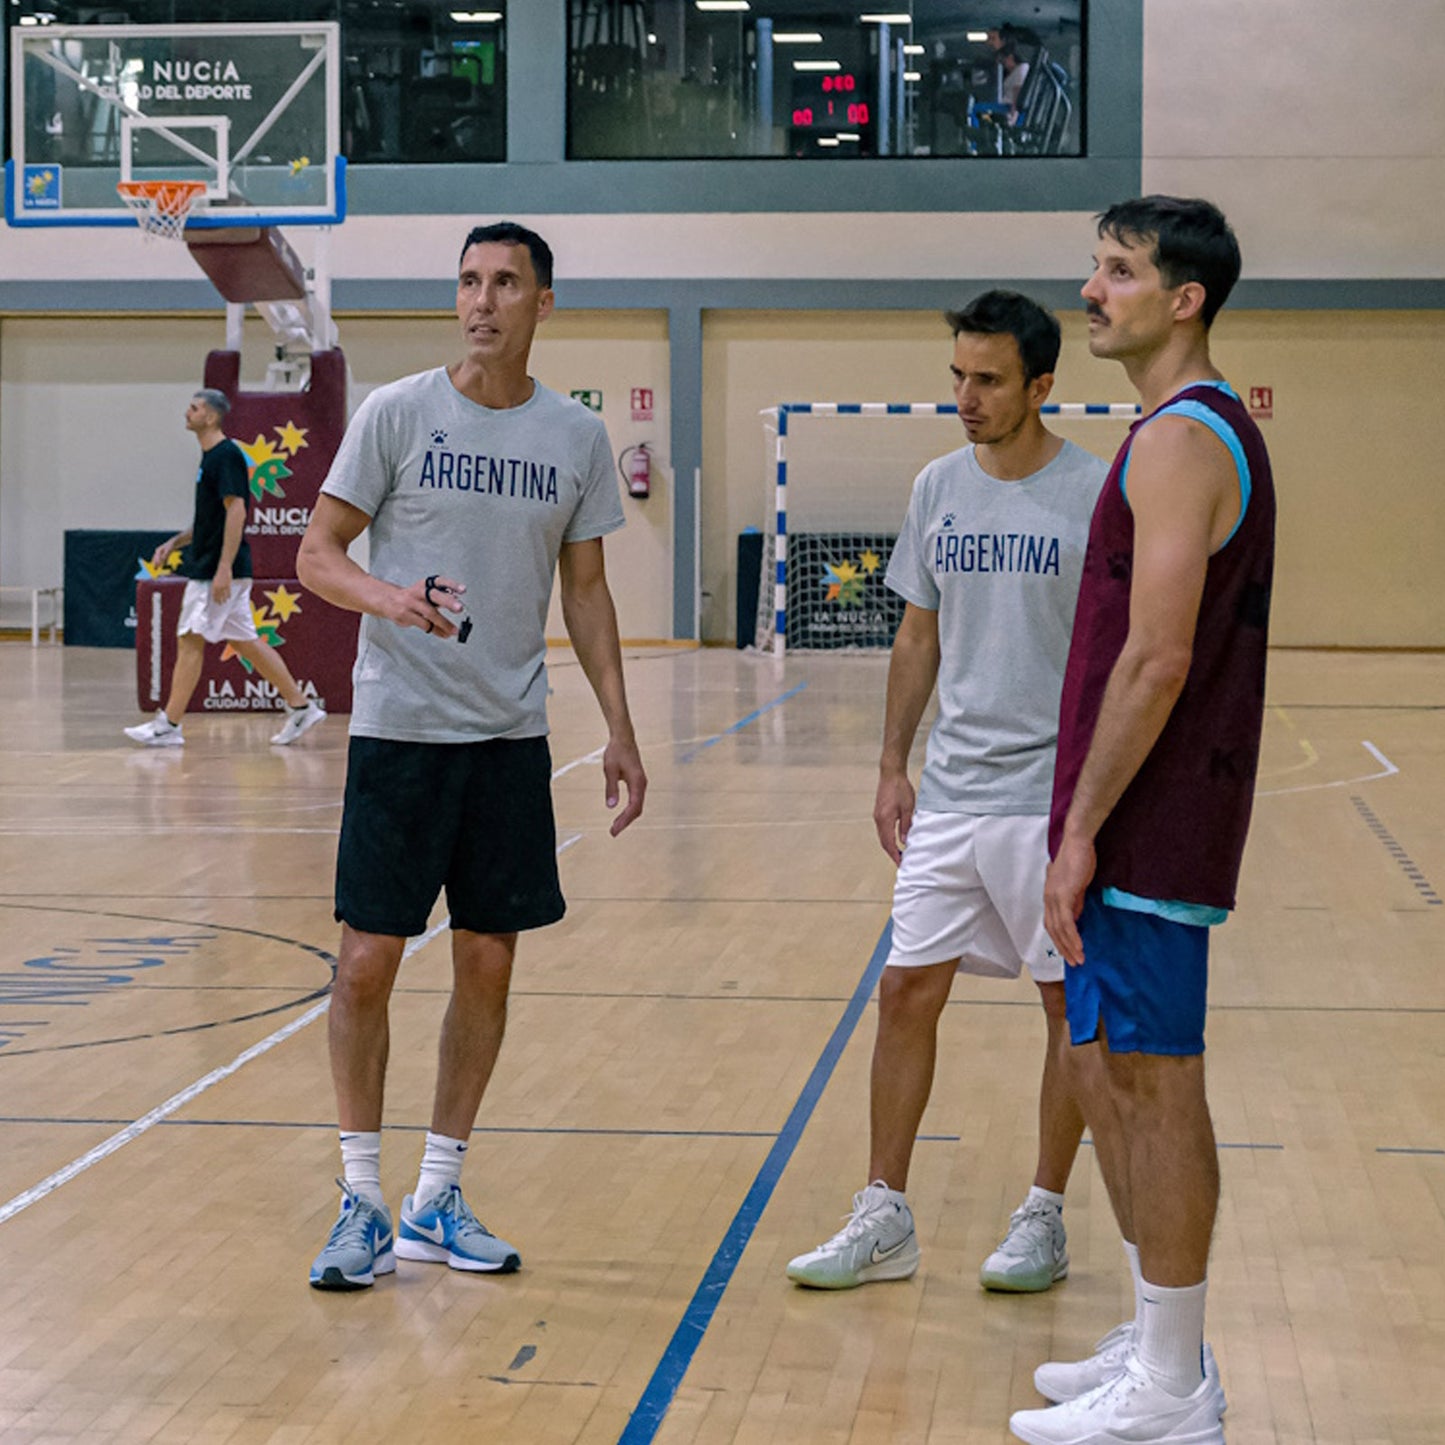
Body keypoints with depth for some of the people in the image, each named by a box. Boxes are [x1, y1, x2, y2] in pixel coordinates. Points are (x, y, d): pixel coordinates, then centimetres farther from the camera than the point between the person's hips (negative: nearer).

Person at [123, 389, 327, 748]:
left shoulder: (227, 455, -13)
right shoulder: (210, 457, 17)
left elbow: (236, 511, -20)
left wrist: (224, 569, -24)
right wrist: (174, 543, 17)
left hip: (218, 571, -10)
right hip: (207, 567, 10)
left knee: (190, 640, -7)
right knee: (245, 641, 10)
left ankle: (169, 725, -3)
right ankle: (300, 707, 13)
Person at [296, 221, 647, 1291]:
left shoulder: (577, 437, 5)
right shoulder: (397, 413, -4)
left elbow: (585, 590, 12)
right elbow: (317, 555, -3)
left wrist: (621, 730, 7)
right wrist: (387, 595, -24)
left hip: (512, 737, 3)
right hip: (398, 730, -3)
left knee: (487, 966, 6)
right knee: (368, 964, -4)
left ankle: (437, 1200, 18)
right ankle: (363, 1201, 8)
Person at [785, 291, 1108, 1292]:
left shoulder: (1096, 495, -8)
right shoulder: (939, 489, 7)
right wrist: (893, 766, 11)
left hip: (1055, 797, -5)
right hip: (950, 794, 5)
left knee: (1072, 1004, 5)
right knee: (907, 991, 3)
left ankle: (1045, 1220, 17)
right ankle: (885, 1221, 12)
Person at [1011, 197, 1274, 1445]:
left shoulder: (1181, 440, -16)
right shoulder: (1216, 430, 16)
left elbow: (1157, 661, -22)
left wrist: (1082, 833, -19)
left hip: (1147, 828, -10)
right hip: (1148, 822, 10)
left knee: (1153, 1083, -4)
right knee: (1117, 1074, 16)